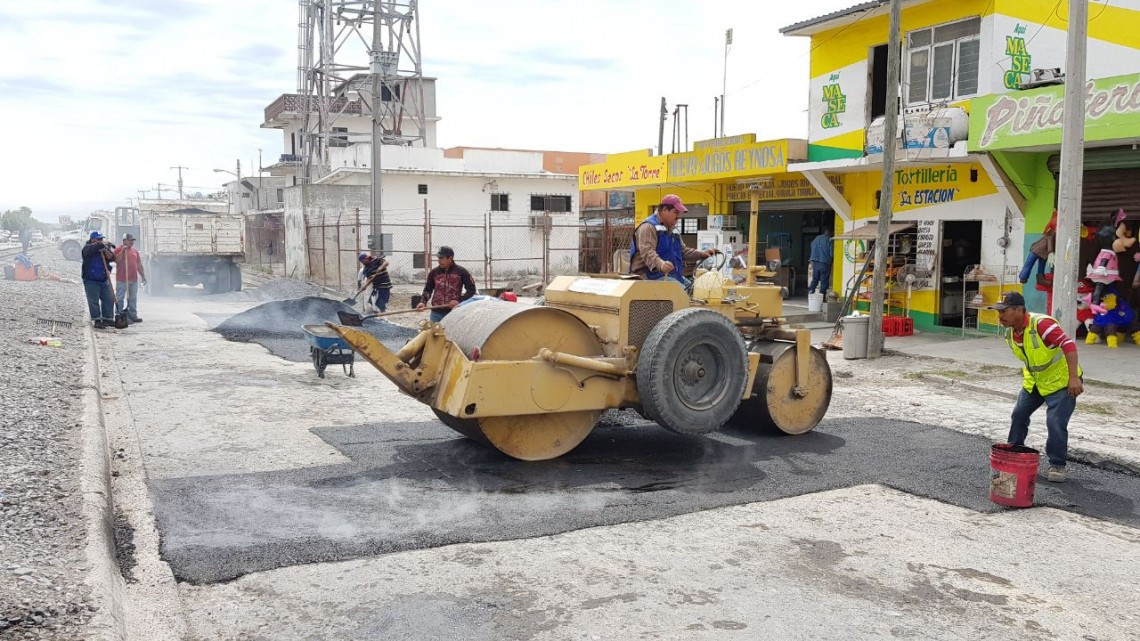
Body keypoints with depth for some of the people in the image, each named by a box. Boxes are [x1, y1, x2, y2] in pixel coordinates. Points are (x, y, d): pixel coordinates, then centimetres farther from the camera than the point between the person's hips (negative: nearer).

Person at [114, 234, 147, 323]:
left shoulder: (135, 251, 17)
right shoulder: (119, 249, 0)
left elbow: (139, 264, 20)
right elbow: (116, 260, -13)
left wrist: (143, 276, 17)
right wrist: (122, 251, -18)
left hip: (133, 279, 6)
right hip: (121, 279, -6)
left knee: (133, 299, 9)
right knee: (120, 298, -3)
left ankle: (133, 315, 14)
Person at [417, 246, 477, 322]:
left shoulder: (461, 272, -1)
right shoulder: (434, 273, 7)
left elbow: (471, 289, 1)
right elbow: (428, 289, 15)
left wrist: (459, 301, -12)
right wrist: (423, 302, -4)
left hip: (454, 312, -3)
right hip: (437, 312, 3)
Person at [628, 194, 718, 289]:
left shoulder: (673, 230, 21)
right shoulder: (649, 227, -13)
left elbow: (683, 250, 25)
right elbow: (647, 251, -27)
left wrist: (701, 254, 8)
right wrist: (660, 264, -47)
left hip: (673, 274, 10)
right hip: (652, 275, -10)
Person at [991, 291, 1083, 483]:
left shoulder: (1041, 324, -30)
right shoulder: (1011, 333, -3)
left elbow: (1068, 345, -34)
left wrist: (1074, 378, -38)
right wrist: (1027, 374, 17)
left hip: (1061, 381, -8)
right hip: (1033, 382, 8)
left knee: (1056, 422, -13)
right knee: (1019, 415, 7)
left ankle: (1057, 465, 3)